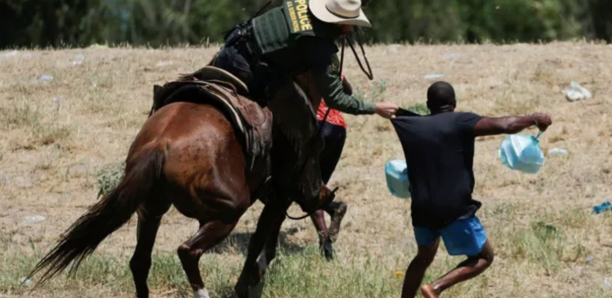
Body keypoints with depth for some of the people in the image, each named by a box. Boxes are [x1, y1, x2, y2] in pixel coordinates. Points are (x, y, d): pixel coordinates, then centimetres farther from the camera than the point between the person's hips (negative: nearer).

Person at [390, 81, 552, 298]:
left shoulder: (410, 126, 9)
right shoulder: (461, 123, -6)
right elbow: (504, 126, -15)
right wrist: (533, 119, -1)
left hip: (422, 209, 6)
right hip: (454, 209, -6)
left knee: (424, 257, 29)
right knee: (484, 257, 9)